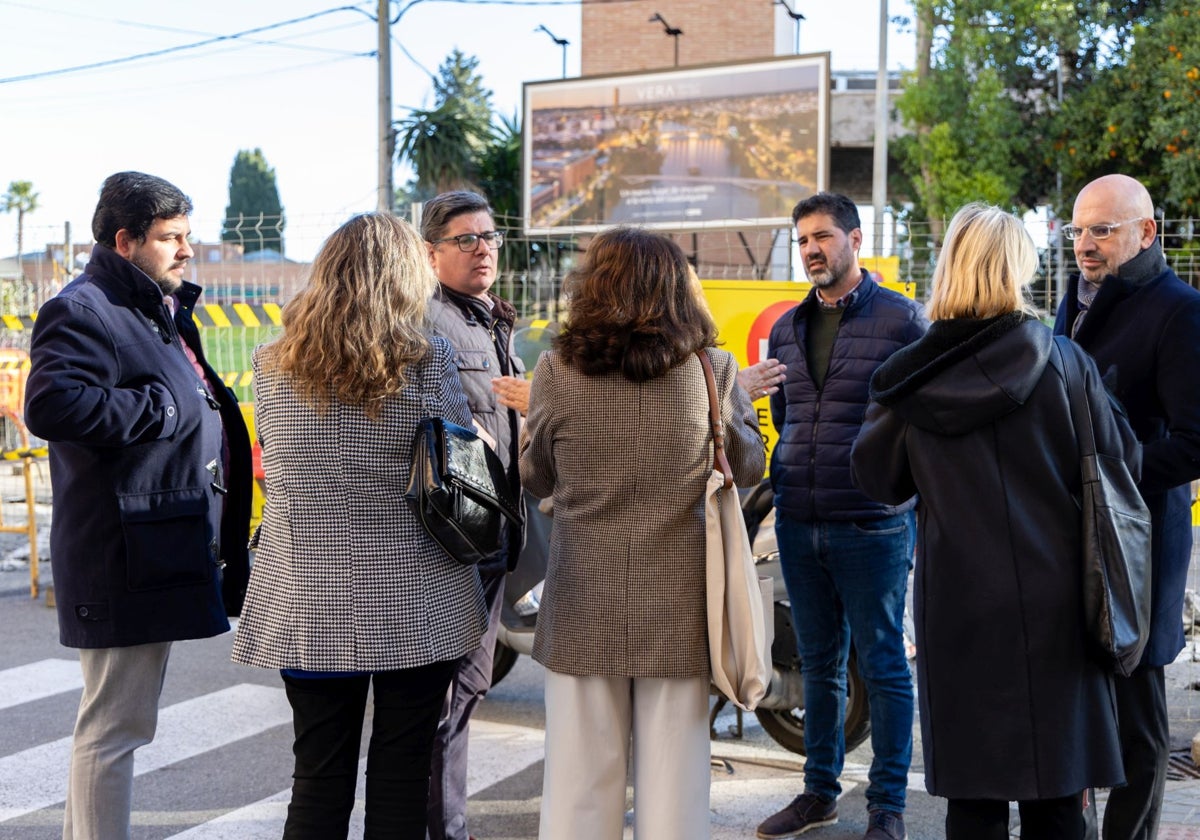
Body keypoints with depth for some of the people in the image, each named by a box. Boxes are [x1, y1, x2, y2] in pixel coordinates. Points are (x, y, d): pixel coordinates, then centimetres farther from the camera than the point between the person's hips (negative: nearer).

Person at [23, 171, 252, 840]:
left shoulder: (164, 313, 21)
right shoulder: (84, 311, -12)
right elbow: (51, 404, -28)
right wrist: (164, 408, -21)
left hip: (165, 552, 11)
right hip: (127, 557, -11)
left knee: (115, 719, 20)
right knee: (116, 723, -5)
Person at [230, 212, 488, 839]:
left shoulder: (272, 365, 0)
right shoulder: (428, 362, -8)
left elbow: (276, 468, 11)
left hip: (308, 606, 2)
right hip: (414, 608, -2)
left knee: (319, 779, 11)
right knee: (401, 779, 9)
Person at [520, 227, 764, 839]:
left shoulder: (558, 371, -6)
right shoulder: (712, 371, -6)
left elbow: (535, 478, 6)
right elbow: (749, 467, 8)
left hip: (583, 605, 0)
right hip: (679, 605, 0)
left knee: (581, 773, 10)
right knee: (673, 774, 9)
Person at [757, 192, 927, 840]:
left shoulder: (902, 320, -3)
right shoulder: (786, 329, 14)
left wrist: (914, 506, -6)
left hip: (872, 527, -5)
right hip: (798, 525, 5)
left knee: (883, 666, 4)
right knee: (817, 665, 14)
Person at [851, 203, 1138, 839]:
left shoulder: (912, 378, -4)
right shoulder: (1061, 363, -6)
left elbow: (878, 479, 4)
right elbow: (1122, 462, -1)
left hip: (956, 601, 1)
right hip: (1051, 601, -1)